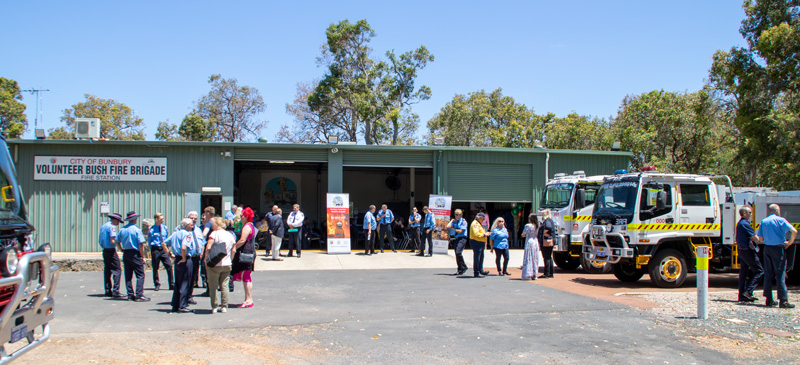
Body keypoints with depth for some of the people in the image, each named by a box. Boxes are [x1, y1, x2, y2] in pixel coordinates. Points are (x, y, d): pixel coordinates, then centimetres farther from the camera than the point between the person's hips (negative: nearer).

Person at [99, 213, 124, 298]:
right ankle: (115, 291, -12)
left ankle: (108, 291, 14)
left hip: (105, 251, 9)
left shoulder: (103, 226, 15)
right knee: (116, 271, -7)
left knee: (107, 271, 12)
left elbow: (99, 239, 20)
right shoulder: (112, 227, -13)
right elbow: (112, 241, -19)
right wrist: (118, 243, -2)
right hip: (111, 251, -9)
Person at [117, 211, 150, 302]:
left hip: (125, 253, 7)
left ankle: (130, 295, 13)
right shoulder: (137, 229, -10)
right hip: (135, 254, -7)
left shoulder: (122, 229, 8)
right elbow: (141, 244, -13)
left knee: (128, 275, 11)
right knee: (140, 275, -4)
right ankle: (139, 295, -11)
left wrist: (122, 250, 19)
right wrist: (143, 257, -8)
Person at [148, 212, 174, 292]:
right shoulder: (151, 230, -3)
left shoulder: (165, 228, 7)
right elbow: (149, 242, 5)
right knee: (155, 268, 5)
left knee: (169, 266, -6)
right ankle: (157, 285, 19)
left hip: (164, 249, 2)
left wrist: (168, 249, 9)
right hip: (155, 249, -2)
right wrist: (152, 250, -2)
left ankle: (172, 284, 3)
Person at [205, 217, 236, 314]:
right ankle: (224, 306, 11)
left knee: (213, 286, 4)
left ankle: (214, 307, 6)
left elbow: (208, 248, -15)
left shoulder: (214, 234, -8)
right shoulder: (230, 235, 9)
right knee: (224, 286, 9)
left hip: (214, 264, -5)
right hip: (227, 265, 5)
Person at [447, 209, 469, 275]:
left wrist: (453, 228, 0)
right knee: (457, 254, 6)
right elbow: (448, 226, 4)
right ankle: (460, 270, 15)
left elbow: (460, 231, -10)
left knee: (458, 252, -21)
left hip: (462, 238, -7)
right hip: (457, 238, 7)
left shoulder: (463, 221, -4)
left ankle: (464, 267, -8)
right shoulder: (455, 221, 16)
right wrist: (452, 221, 2)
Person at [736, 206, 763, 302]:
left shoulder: (739, 223, 15)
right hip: (748, 250, -10)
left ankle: (742, 295, 12)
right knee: (759, 271, -4)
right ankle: (748, 291, -9)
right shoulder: (745, 224, -16)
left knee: (743, 272, 11)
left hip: (741, 250, 10)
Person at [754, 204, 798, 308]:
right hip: (778, 249, -5)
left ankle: (769, 299, 12)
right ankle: (783, 300, -5)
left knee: (768, 274, 9)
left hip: (767, 248, 5)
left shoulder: (763, 222, 9)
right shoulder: (780, 220, -6)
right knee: (780, 275, -4)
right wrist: (789, 242, -6)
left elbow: (760, 239, 8)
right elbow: (794, 231, -18)